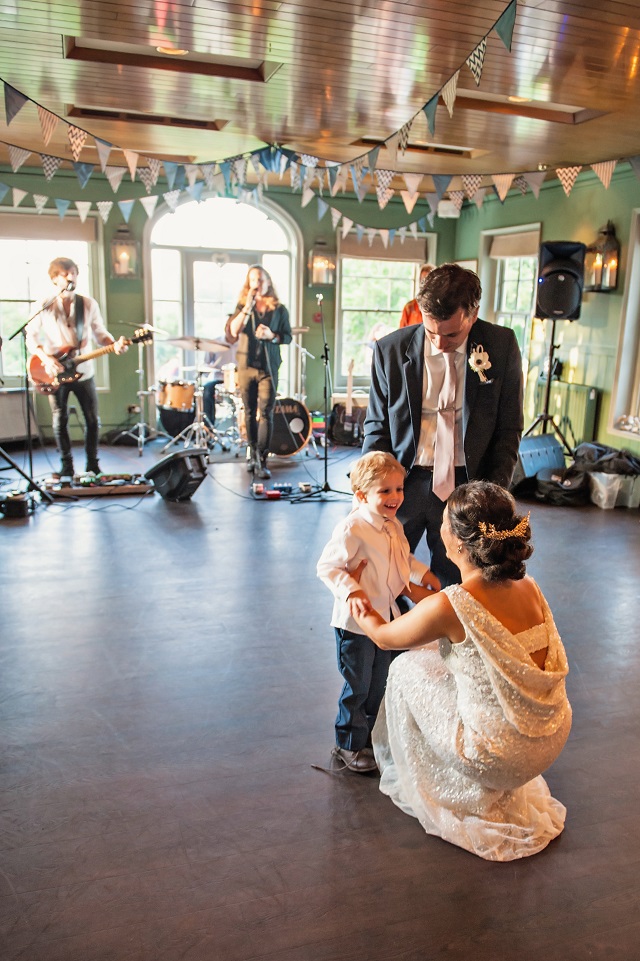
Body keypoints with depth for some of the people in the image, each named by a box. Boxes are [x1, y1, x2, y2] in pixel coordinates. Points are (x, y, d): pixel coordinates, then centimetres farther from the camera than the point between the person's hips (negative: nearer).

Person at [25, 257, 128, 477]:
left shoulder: (89, 304, 1)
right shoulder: (45, 307, -4)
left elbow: (100, 333, 3)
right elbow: (30, 337, -1)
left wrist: (115, 344, -18)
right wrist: (45, 358, -16)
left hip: (83, 371, 2)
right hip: (55, 373, -1)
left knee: (92, 420, 2)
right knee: (60, 421, 3)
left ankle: (92, 465, 16)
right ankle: (66, 466, 16)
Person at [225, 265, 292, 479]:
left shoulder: (279, 309, 7)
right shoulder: (242, 307, 9)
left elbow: (287, 337, 7)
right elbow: (232, 332, -6)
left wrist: (272, 336, -13)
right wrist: (247, 308, -13)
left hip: (268, 367, -2)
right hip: (246, 365, 2)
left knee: (266, 413, -9)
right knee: (250, 412, 9)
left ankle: (262, 461, -8)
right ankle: (253, 454, 24)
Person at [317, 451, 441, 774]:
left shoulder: (394, 526, 3)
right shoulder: (352, 529, -24)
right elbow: (327, 566, -22)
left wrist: (422, 573, 9)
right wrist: (350, 591, -32)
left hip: (387, 619, 8)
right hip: (356, 623, -8)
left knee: (378, 683, 21)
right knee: (358, 686, 6)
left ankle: (367, 735, 41)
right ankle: (349, 744, 26)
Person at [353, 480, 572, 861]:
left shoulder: (448, 607, -24)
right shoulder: (529, 588, -5)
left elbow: (384, 637, -4)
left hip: (501, 755, -6)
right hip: (553, 741, 6)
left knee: (407, 669, 11)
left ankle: (419, 785, 33)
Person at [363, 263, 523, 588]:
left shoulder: (502, 347, -6)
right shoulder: (390, 350, -6)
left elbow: (509, 428, 2)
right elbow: (377, 427, 3)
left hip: (465, 486, 0)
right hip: (403, 485, 0)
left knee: (452, 584, 11)